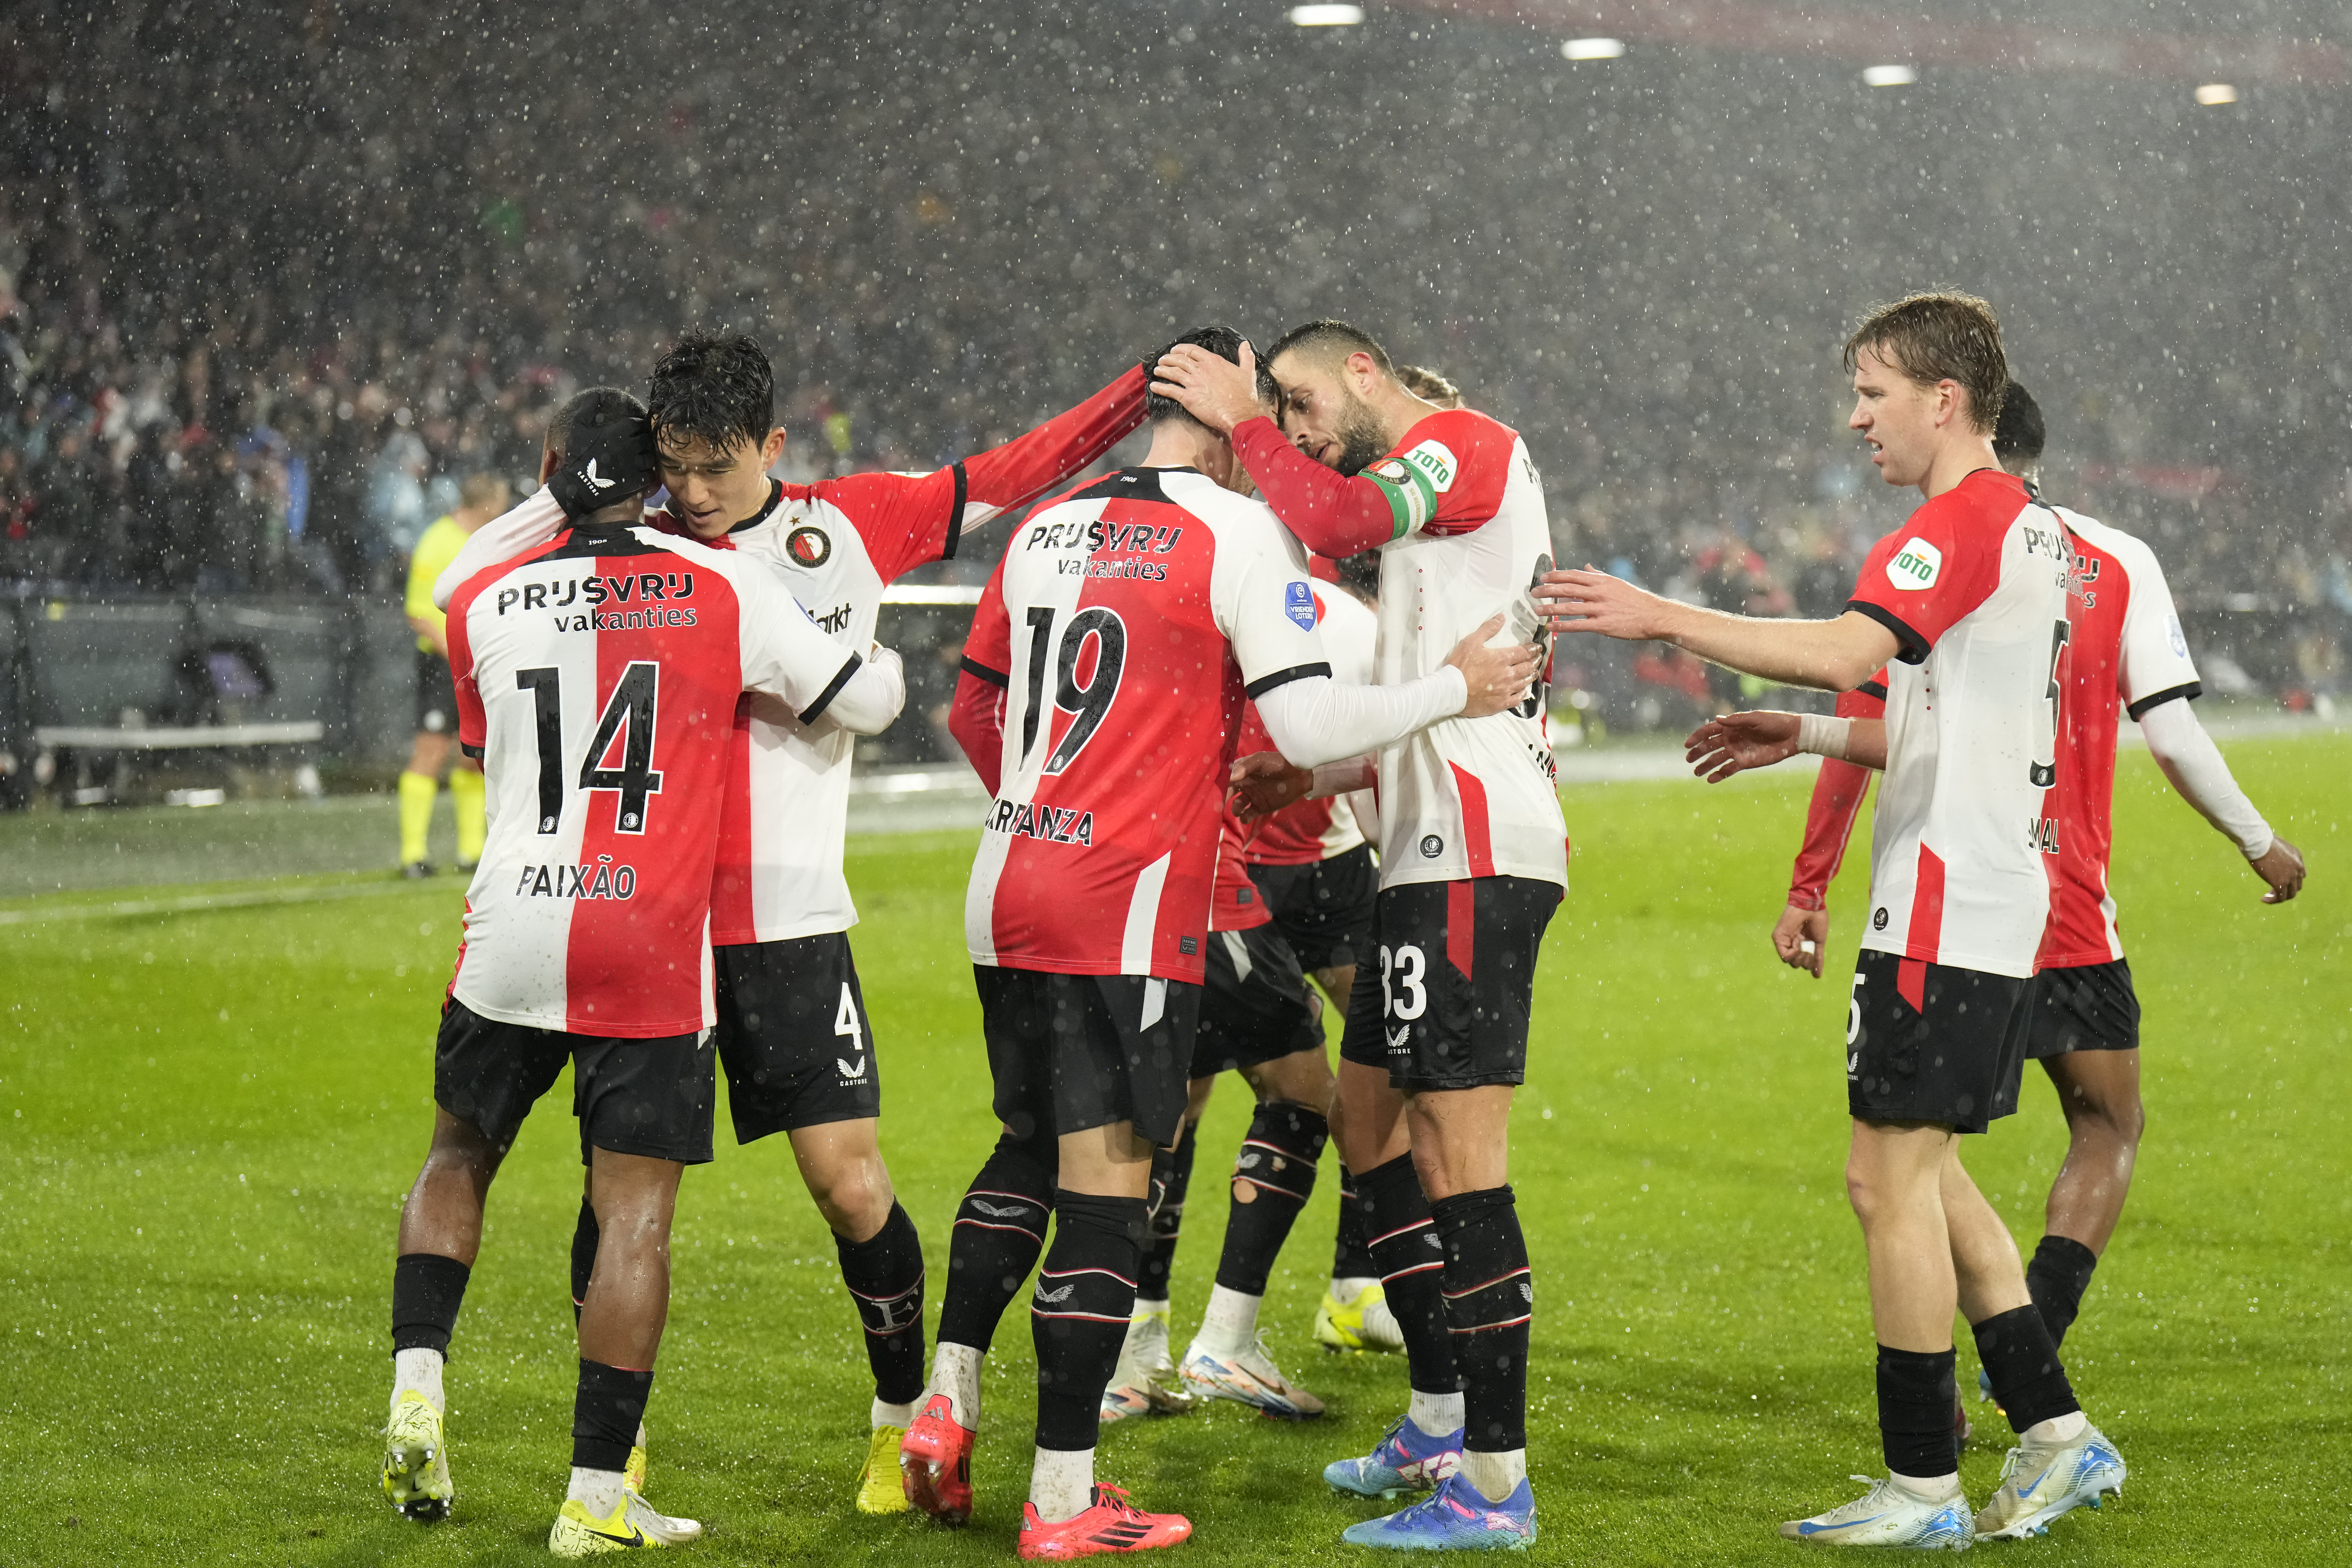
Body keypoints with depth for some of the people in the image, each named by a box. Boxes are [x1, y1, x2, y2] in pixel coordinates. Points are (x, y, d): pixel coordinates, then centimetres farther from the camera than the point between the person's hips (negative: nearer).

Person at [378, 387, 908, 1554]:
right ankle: (599, 1493, 0)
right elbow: (869, 704, 9)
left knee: (459, 1158, 23)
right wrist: (881, 659, 31)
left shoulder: (485, 606, 8)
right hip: (648, 943, -2)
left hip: (511, 926, 3)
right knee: (636, 1215, 1)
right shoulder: (723, 590, 0)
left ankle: (417, 1386, 8)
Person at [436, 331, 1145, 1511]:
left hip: (789, 919, -1)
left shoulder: (852, 523, 3)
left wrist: (1157, 387, 6)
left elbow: (1018, 474, 8)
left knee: (851, 1184, -5)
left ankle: (902, 1420, 16)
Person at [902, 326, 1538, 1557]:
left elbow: (974, 712, 24)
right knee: (1105, 1185, -2)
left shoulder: (1044, 531, 13)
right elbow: (1314, 727, -11)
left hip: (1008, 893, 7)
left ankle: (947, 1398, 15)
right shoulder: (1238, 533, -7)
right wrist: (1456, 689, 3)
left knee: (1029, 1147, 24)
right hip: (1127, 912, -7)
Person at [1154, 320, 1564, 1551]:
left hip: (1474, 855, -11)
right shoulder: (1424, 493, 22)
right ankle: (1443, 1417, 27)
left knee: (1458, 1153, -10)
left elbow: (1330, 523, -22)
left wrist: (1242, 421, -7)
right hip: (1441, 852, 11)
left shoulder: (1468, 444, -6)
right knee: (1371, 1116, 18)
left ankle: (1495, 1485, -9)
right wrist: (1318, 775, 16)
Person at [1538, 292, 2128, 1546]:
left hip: (1943, 911, -10)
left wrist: (1663, 618, -27)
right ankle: (2054, 1433, 17)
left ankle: (1922, 1487, 1)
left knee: (1889, 1178, -5)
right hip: (1998, 902, 10)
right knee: (1919, 1170, 16)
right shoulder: (2031, 530, 17)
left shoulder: (1960, 522, -14)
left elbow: (1849, 651, -29)